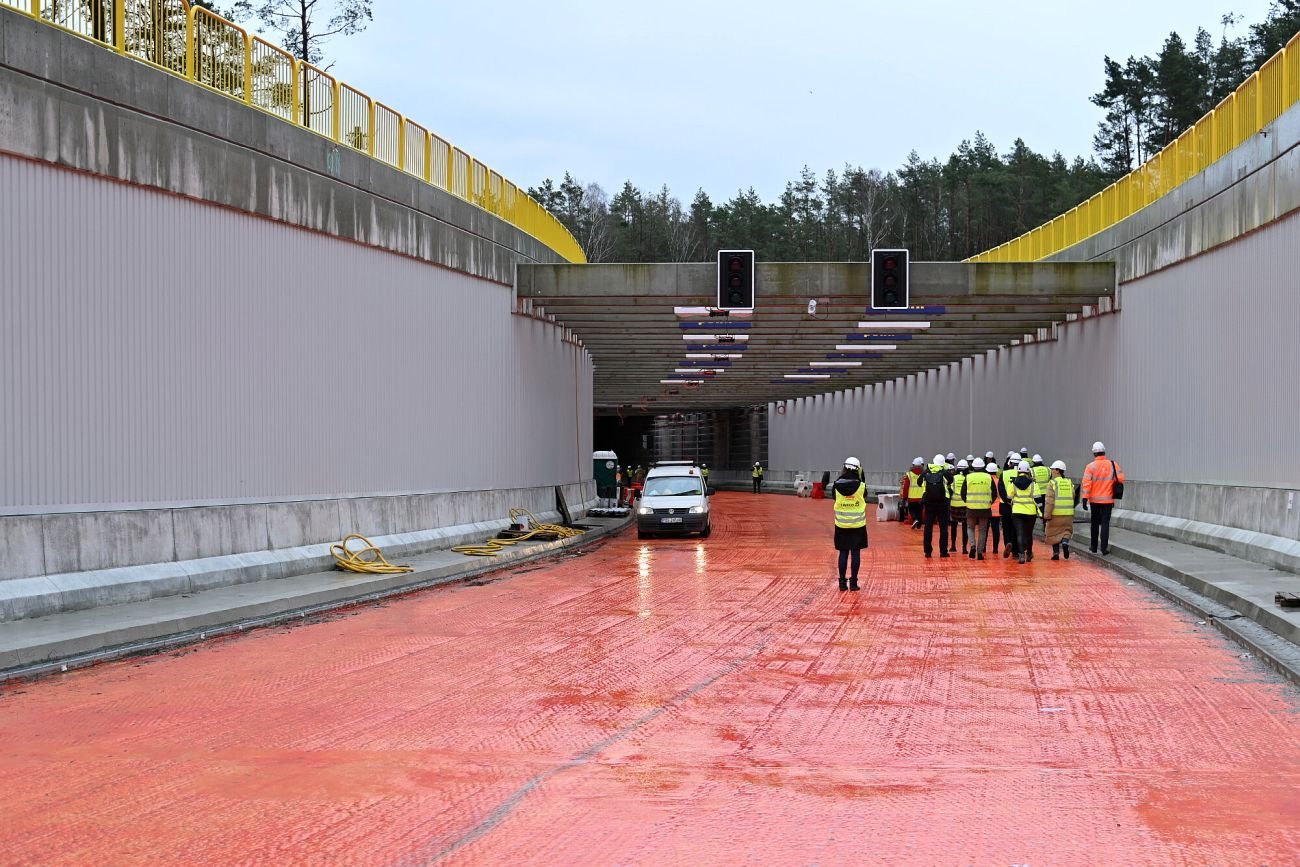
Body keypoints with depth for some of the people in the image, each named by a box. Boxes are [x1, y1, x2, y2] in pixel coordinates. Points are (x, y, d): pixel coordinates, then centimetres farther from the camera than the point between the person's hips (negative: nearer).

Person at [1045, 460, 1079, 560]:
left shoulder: (1052, 483, -9)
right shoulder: (1070, 483, 7)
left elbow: (1050, 500, -14)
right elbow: (1073, 498, 13)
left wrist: (1047, 514, -12)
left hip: (1055, 514, -3)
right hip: (1068, 513, 3)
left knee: (1054, 533, 9)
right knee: (1067, 530, 16)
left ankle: (1056, 553, 8)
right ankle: (1065, 542, -13)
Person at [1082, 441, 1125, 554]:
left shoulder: (1091, 466, -8)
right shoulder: (1113, 465, -2)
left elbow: (1086, 484, -12)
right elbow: (1120, 479, -3)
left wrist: (1085, 499, -11)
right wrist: (1115, 491, 15)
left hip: (1094, 500, 0)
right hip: (1108, 499, 0)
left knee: (1095, 523, 13)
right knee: (1105, 523, 2)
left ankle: (1094, 546, 22)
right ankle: (1104, 547, -7)